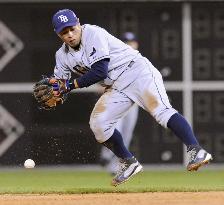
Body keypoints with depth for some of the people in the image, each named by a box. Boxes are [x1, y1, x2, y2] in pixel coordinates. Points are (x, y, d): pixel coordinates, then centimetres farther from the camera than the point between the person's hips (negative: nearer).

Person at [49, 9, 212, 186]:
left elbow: (100, 71, -22)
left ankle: (196, 151, -38)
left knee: (161, 110, -26)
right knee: (98, 124, -8)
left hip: (136, 70, -7)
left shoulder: (93, 34, -15)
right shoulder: (63, 55, 7)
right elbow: (60, 84, 13)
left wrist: (71, 84, -17)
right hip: (116, 88, 8)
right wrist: (54, 90, -11)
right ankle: (129, 163, 10)